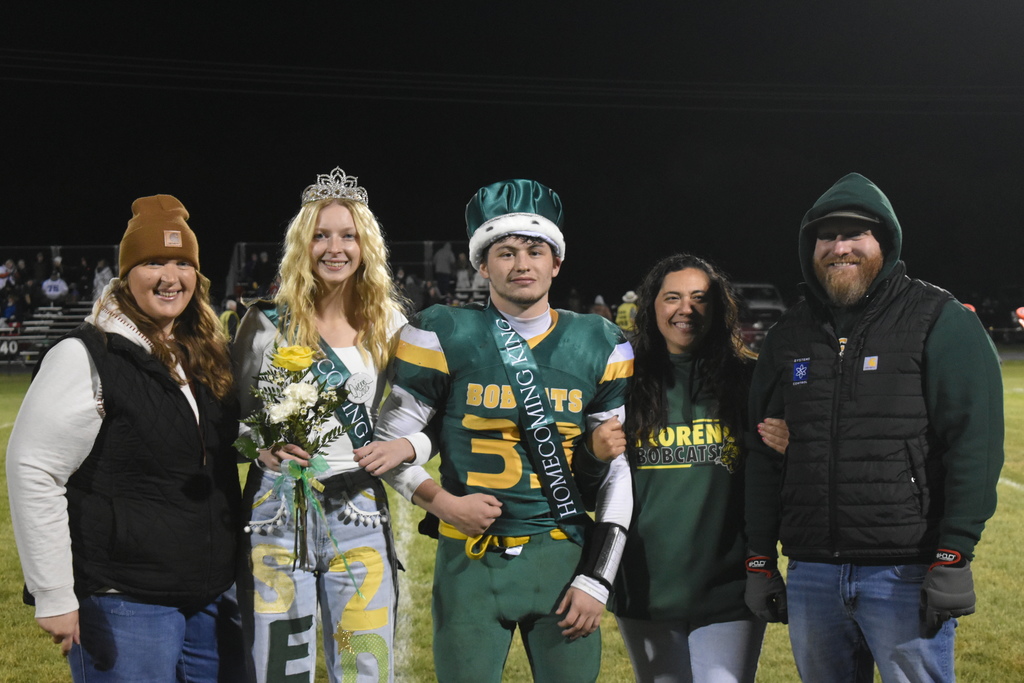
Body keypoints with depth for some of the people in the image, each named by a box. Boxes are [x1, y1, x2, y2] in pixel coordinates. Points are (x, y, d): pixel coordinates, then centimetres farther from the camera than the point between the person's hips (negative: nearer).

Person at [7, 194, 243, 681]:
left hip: (211, 599, 7)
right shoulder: (88, 357, -12)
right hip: (124, 603, -7)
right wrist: (54, 597, -17)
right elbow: (32, 472, -16)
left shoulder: (207, 358, 9)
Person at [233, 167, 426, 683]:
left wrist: (404, 445, -13)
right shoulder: (268, 324, 1)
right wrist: (263, 444, -17)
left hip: (359, 516, 2)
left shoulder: (389, 326, 7)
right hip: (279, 513, -2)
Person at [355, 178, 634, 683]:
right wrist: (444, 503, -12)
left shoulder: (600, 346, 4)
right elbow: (389, 445, 3)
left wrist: (596, 579, 0)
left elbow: (618, 470, 5)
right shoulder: (444, 336, -2)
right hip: (471, 562, -1)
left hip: (564, 559, 2)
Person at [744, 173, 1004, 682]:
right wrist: (760, 560, 12)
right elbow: (764, 454, 16)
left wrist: (953, 559, -15)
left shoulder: (939, 321, -2)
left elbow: (974, 443, -9)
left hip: (906, 576, -5)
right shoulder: (789, 335, 13)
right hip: (810, 575, 5)